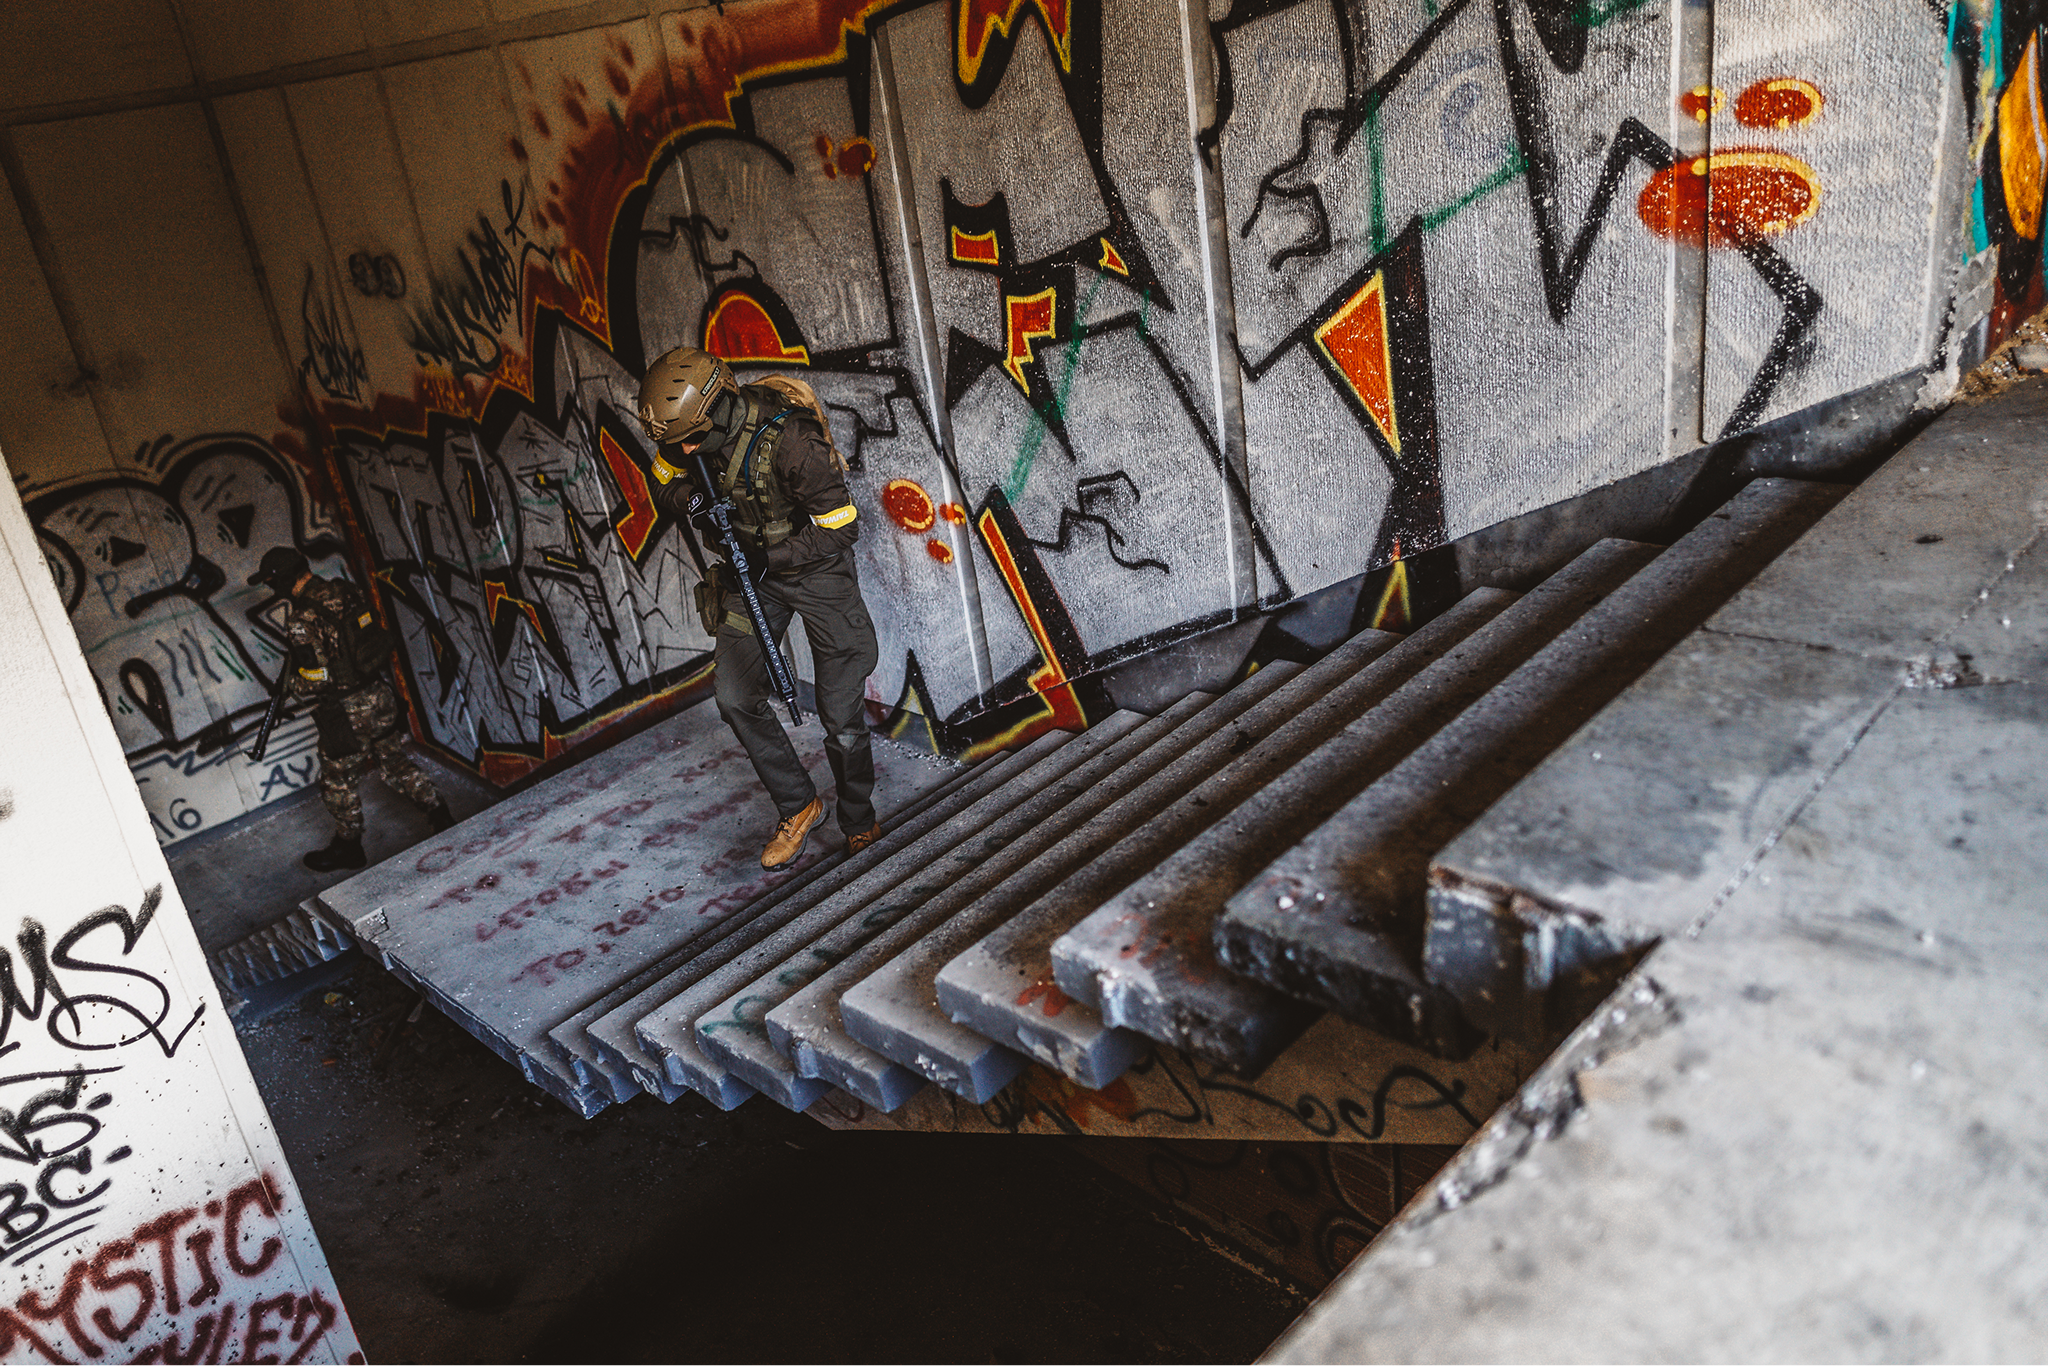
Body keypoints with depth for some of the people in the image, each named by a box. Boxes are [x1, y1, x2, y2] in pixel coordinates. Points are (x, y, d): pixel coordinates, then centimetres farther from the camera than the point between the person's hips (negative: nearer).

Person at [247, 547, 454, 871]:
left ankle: (347, 847, 26)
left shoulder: (302, 621, -21)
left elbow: (318, 679, -21)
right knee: (395, 762, 20)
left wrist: (290, 685, 1)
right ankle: (440, 814, 20)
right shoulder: (345, 590, 0)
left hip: (347, 712, -7)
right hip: (380, 695, 7)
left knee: (339, 782, 12)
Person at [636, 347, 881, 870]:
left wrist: (770, 557, -30)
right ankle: (798, 807, 16)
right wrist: (690, 499, -20)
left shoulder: (791, 441, -32)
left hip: (815, 568, -5)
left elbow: (840, 529, -24)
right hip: (751, 569, 6)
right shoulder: (690, 429, -14)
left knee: (842, 714, 0)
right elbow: (663, 484, 4)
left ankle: (859, 820, 24)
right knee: (737, 697, 0)